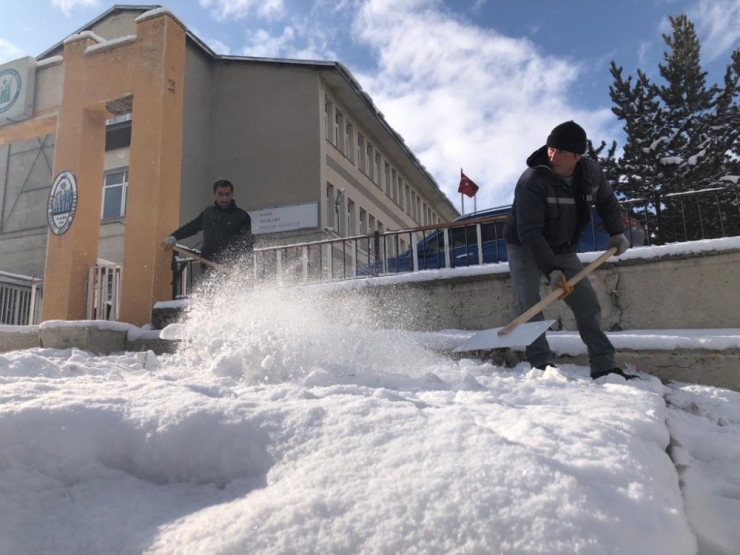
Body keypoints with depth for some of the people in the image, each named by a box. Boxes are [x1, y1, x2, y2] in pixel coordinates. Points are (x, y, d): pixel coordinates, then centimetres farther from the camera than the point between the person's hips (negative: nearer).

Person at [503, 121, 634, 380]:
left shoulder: (592, 172, -11)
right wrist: (551, 270, -40)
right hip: (524, 248, -5)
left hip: (562, 249, 5)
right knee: (529, 304, -16)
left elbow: (607, 201, 12)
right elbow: (530, 232, -34)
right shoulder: (532, 181, -30)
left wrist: (617, 232, 3)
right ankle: (542, 363, -8)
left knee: (588, 303, 2)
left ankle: (603, 365, 9)